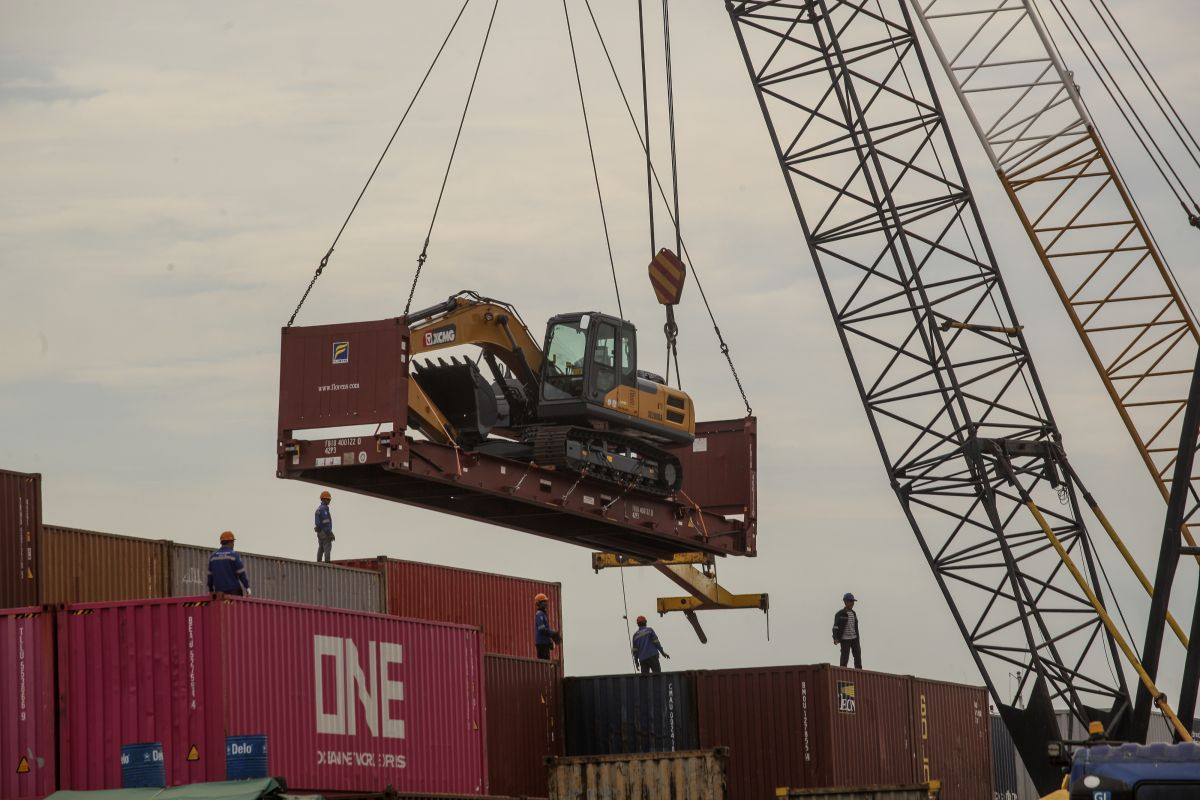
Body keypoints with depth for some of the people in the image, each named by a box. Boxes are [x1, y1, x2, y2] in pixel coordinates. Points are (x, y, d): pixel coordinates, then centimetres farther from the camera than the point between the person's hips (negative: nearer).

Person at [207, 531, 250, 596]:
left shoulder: (213, 556, 9)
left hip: (219, 591, 5)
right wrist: (247, 588, -1)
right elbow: (241, 574, -7)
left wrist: (211, 591, 19)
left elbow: (210, 576, 12)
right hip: (233, 591, -5)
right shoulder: (234, 555, -6)